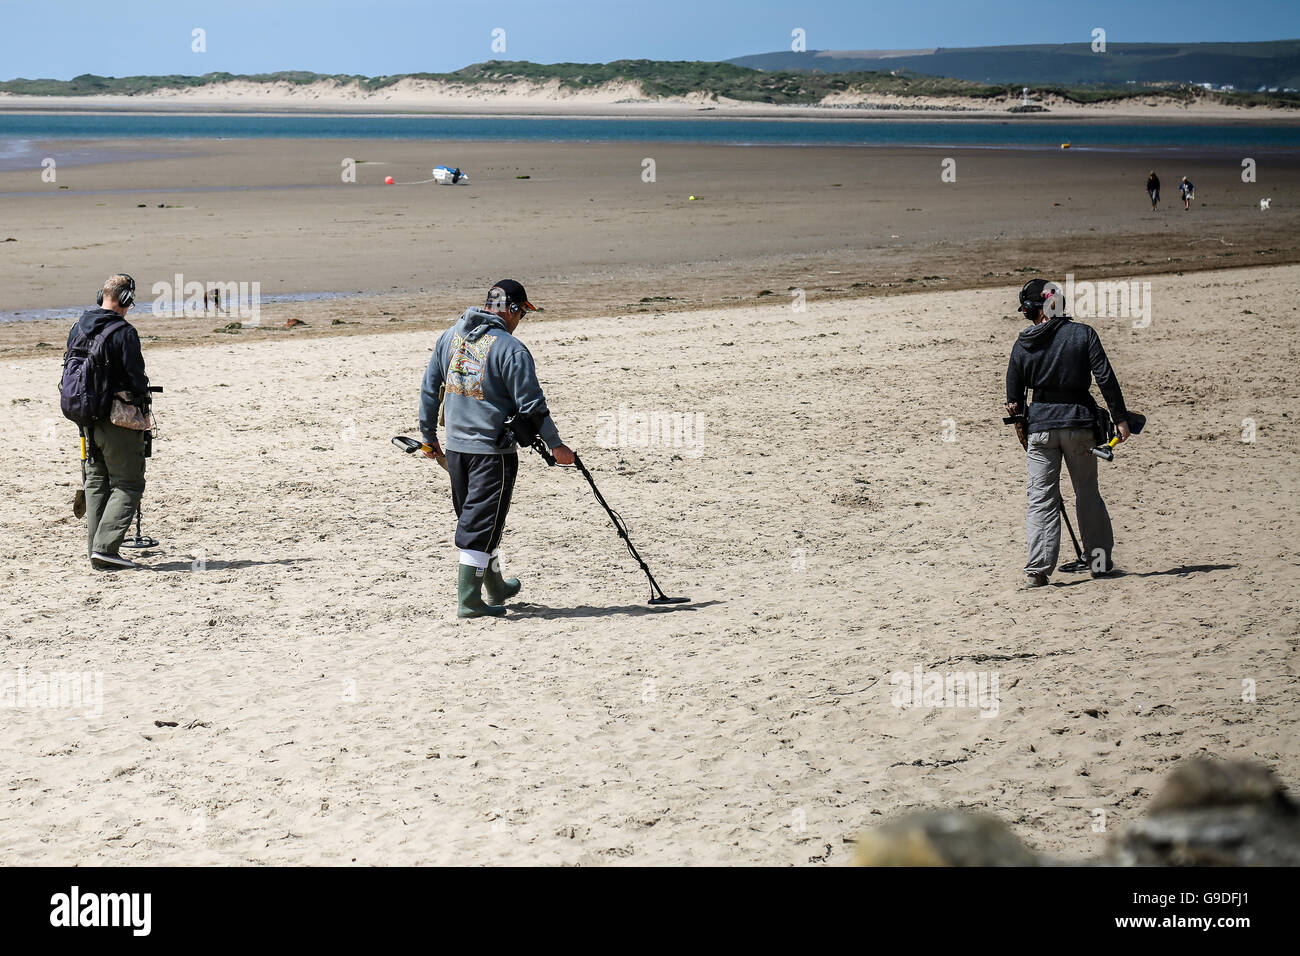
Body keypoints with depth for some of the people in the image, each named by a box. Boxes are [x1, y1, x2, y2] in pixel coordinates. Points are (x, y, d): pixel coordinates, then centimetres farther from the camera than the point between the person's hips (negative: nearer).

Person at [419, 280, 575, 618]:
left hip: (454, 446, 7)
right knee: (481, 525, -2)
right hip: (492, 450, -7)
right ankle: (468, 600, -4)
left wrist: (429, 436, 21)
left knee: (472, 517, 19)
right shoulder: (510, 348, -15)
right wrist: (555, 444, -4)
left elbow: (429, 388, 12)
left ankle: (495, 587, 35)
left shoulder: (450, 337, 6)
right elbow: (531, 404, -14)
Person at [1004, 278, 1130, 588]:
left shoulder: (1022, 346, 0)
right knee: (1088, 495, 14)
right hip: (1079, 423, 0)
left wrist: (1017, 414, 26)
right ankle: (1100, 562, 21)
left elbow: (1014, 397, 7)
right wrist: (1120, 418, -2)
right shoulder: (1083, 334, -4)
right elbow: (1105, 378, -7)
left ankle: (1037, 570, -7)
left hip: (1040, 427, 0)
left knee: (1040, 500, 3)